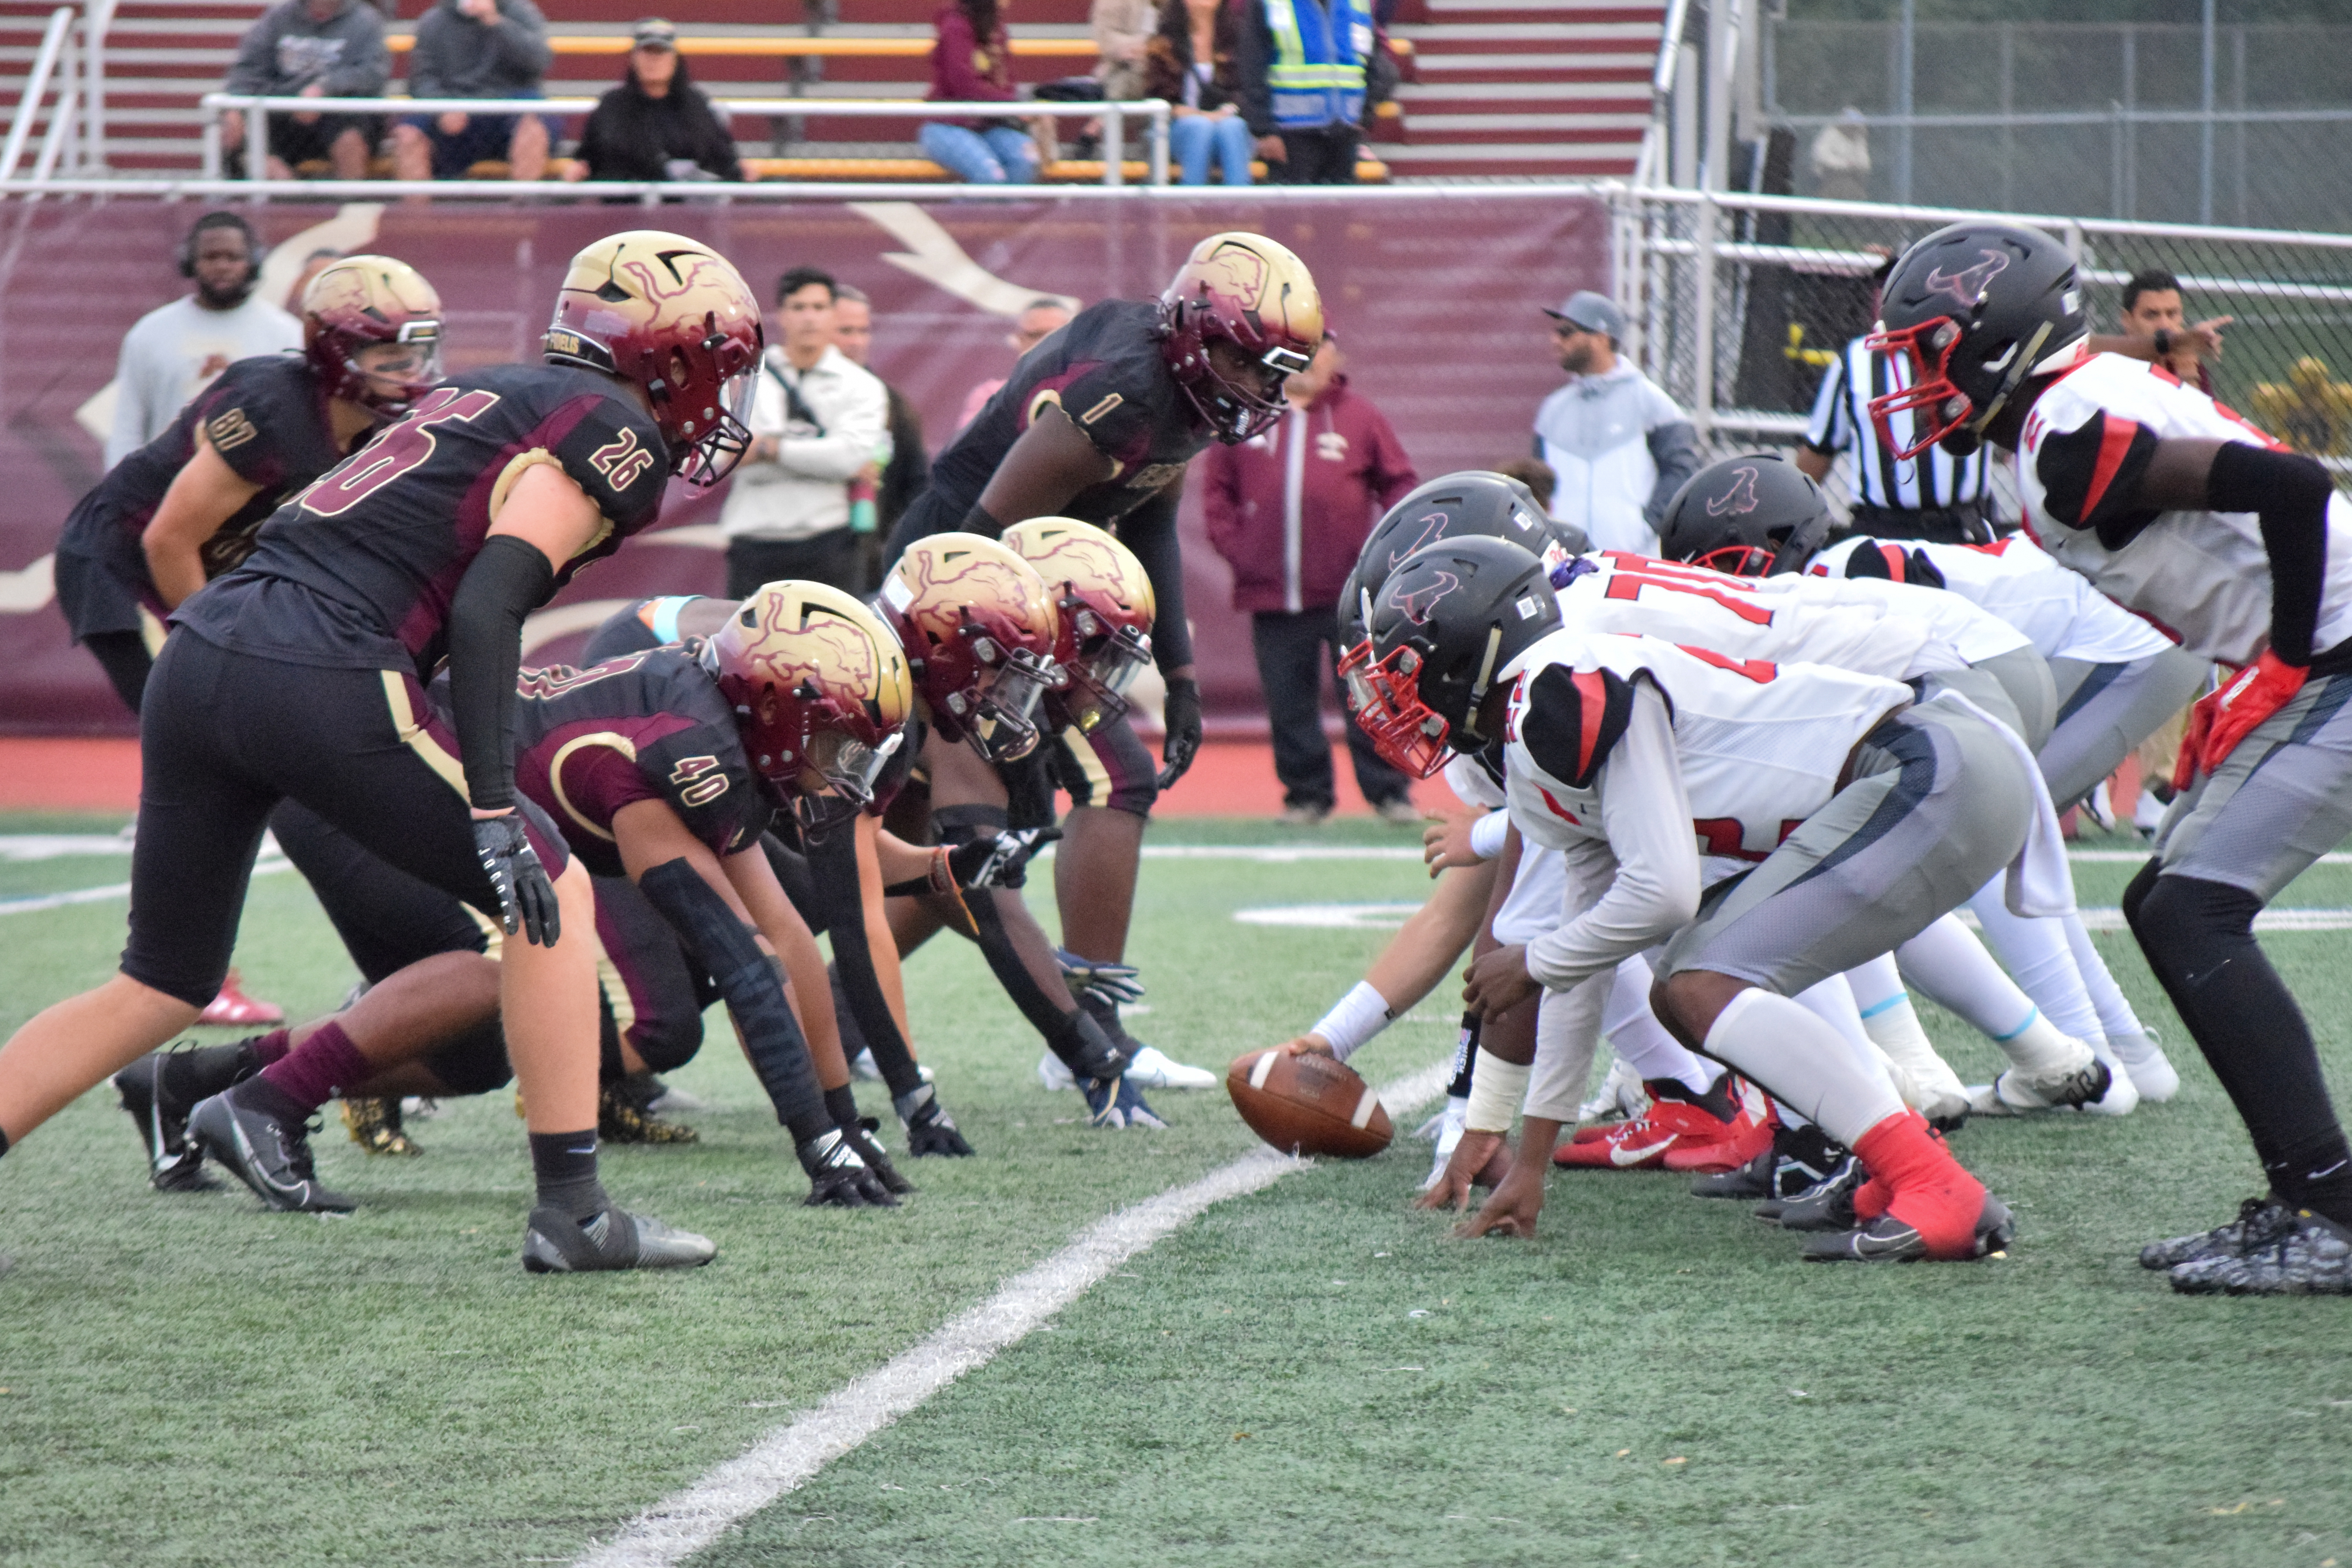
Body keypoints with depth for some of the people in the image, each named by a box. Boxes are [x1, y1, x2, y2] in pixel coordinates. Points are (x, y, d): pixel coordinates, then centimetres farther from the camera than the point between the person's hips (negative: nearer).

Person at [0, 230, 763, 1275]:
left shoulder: (485, 400, 27)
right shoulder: (611, 433, 1)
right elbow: (484, 610, -13)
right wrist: (493, 813, -17)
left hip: (200, 652, 8)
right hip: (318, 675, -8)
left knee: (161, 990, 16)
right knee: (551, 896, 7)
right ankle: (572, 1212, 5)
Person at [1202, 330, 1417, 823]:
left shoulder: (1359, 417, 4)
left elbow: (1400, 485, 8)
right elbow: (1216, 487, 14)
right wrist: (1232, 544, 3)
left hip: (1349, 593, -2)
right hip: (1272, 593, 2)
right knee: (1289, 701, 4)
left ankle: (1389, 792, 3)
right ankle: (1306, 795, 13)